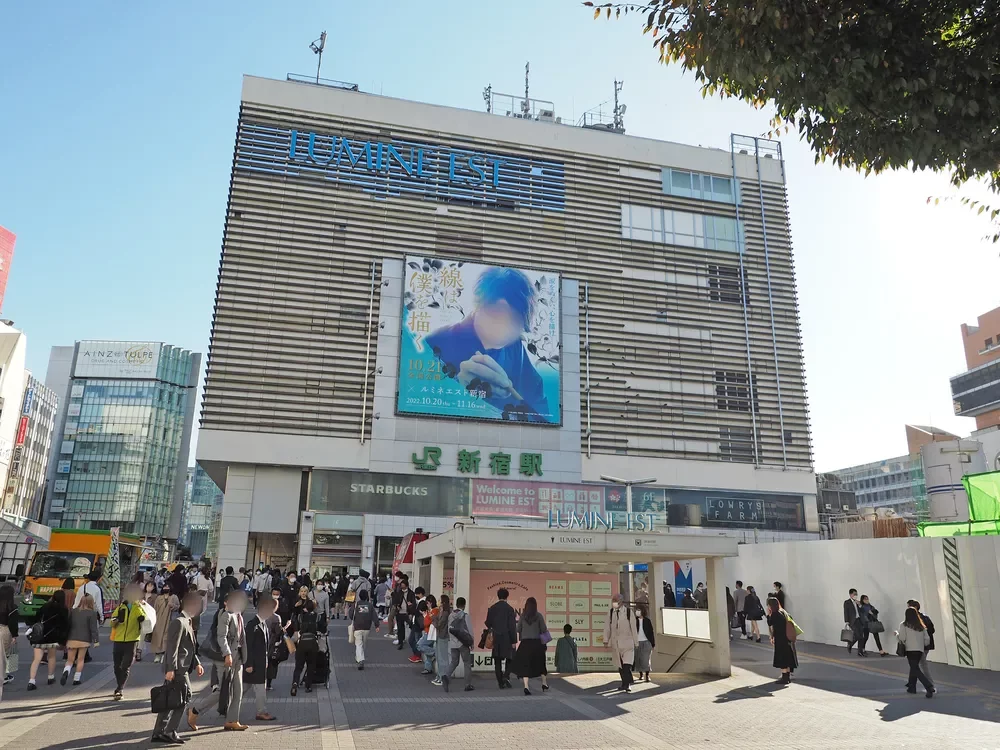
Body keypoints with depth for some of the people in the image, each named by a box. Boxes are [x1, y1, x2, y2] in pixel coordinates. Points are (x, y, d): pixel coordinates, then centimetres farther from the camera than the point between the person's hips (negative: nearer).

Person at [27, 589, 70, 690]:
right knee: (51, 657, 16)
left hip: (40, 635, 3)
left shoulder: (44, 606, 11)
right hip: (52, 636, -3)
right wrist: (63, 641, 1)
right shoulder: (63, 610, -2)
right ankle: (51, 678, 29)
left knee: (37, 659, -1)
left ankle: (31, 682, -12)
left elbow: (37, 619, 15)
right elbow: (65, 626, -4)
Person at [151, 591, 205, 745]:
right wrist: (170, 669, -23)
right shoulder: (179, 622, -14)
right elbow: (172, 647, -19)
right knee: (185, 697, -6)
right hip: (177, 669, -10)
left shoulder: (187, 622, 17)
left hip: (182, 668, 10)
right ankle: (169, 731, 1)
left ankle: (159, 733, 19)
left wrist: (197, 664, 16)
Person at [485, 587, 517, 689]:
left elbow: (488, 623, 5)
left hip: (495, 638, 3)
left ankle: (500, 682, 9)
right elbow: (512, 626, -10)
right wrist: (514, 641, -7)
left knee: (497, 661, 9)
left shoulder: (492, 608, 3)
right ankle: (506, 676, -7)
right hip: (507, 638, -3)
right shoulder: (509, 608, -8)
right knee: (509, 658, 12)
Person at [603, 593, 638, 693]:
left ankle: (628, 684, -9)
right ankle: (625, 683, 21)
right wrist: (606, 640, 2)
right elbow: (607, 627, 8)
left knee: (627, 664, -14)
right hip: (615, 642, 4)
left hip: (627, 642, -4)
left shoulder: (628, 612, -5)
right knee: (620, 665, 10)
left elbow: (633, 627, 1)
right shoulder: (611, 613, 4)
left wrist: (636, 642, 3)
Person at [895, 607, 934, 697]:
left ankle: (929, 687, -20)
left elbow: (902, 638, -8)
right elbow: (927, 638, 9)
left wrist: (896, 634, 12)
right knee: (914, 667, 20)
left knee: (915, 670, -5)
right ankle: (912, 687, 29)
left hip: (910, 650, -6)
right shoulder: (921, 625, 10)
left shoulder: (904, 625, -5)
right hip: (920, 650, 6)